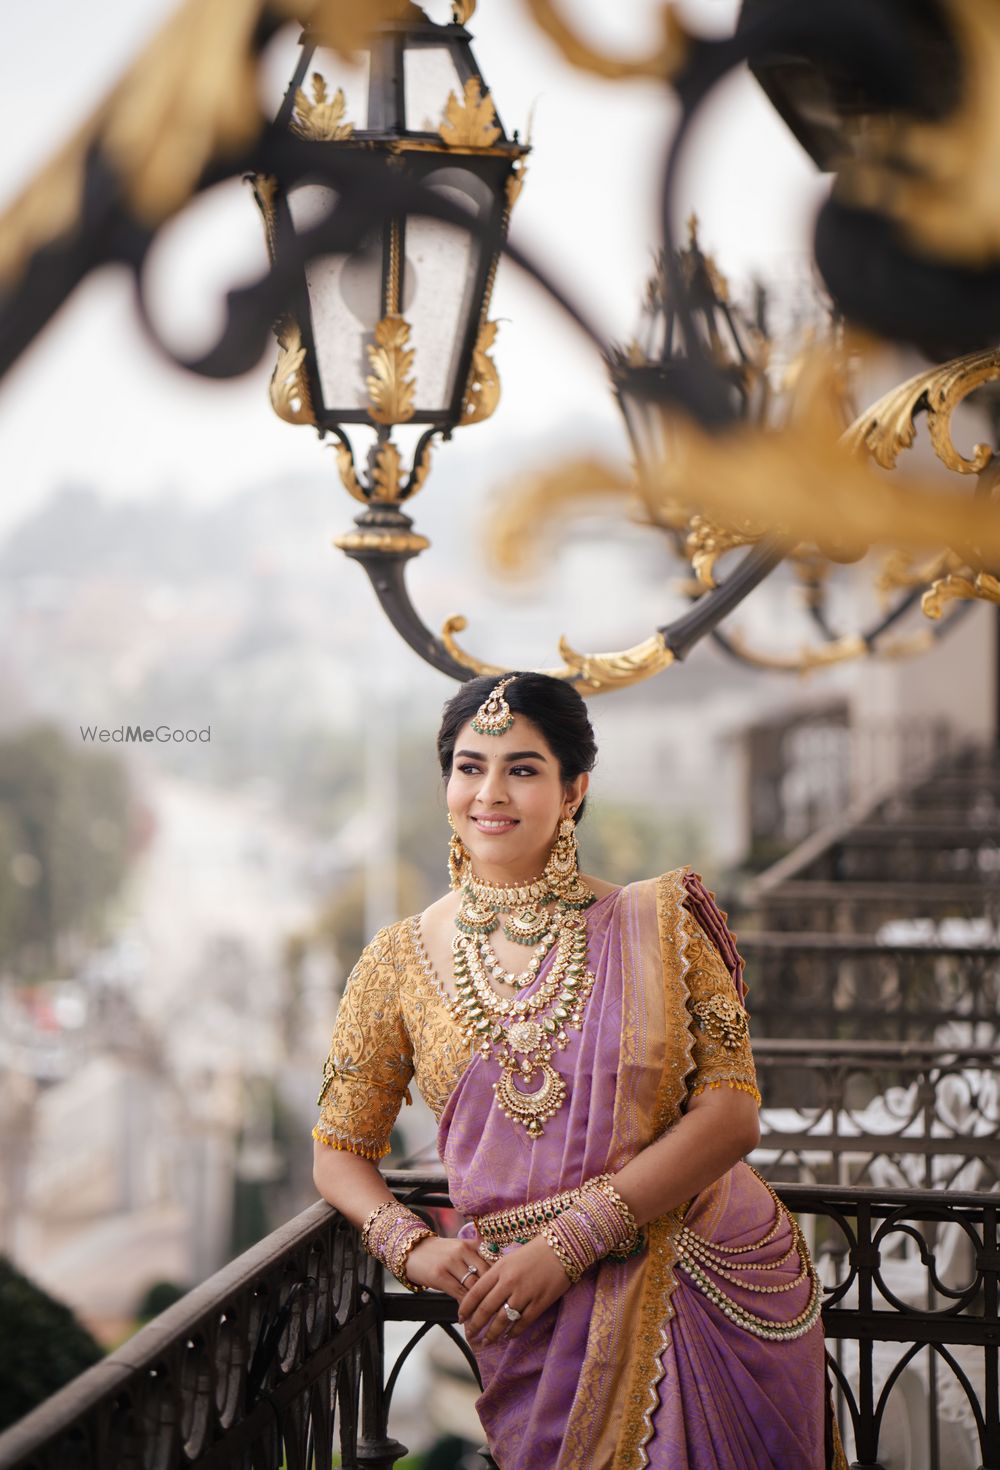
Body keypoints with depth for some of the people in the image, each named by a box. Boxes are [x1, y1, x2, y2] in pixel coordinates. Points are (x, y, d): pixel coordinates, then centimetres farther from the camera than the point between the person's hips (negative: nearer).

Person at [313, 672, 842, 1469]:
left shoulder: (657, 924, 2)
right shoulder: (402, 961, 5)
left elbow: (732, 1112, -6)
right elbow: (340, 1152, 11)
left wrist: (572, 1239, -15)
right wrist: (412, 1246, -10)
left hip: (718, 1294, 0)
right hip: (544, 1323, 0)